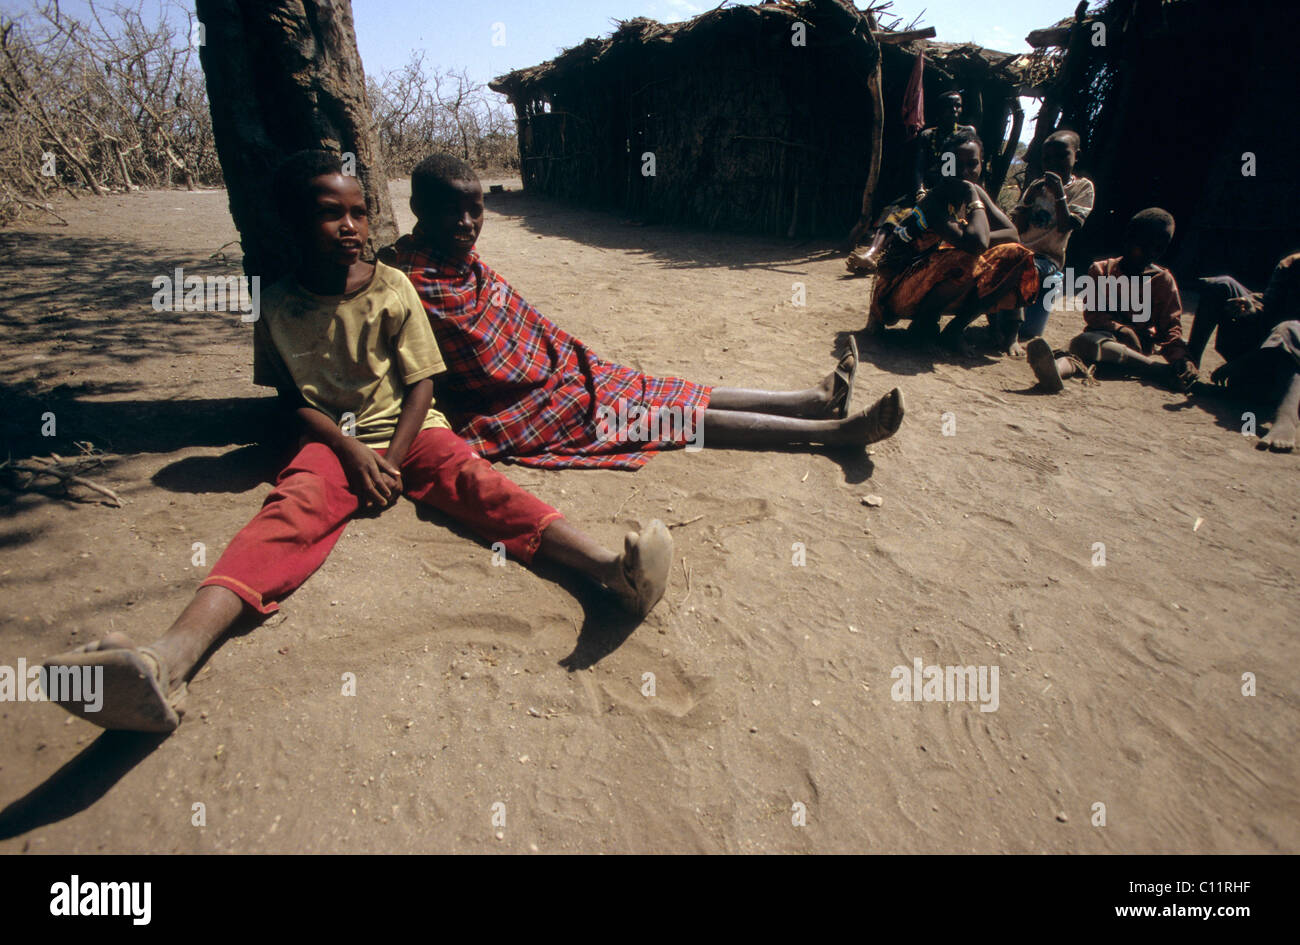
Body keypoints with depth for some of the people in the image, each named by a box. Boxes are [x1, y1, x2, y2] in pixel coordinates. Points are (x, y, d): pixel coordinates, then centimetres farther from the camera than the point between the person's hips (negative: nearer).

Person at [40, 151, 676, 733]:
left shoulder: (392, 287, 1)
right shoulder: (277, 306, 3)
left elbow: (421, 385, 1)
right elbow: (293, 398, 6)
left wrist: (393, 459, -13)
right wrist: (353, 451, -11)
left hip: (407, 429, 0)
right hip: (333, 438, 0)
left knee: (473, 478, -28)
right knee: (294, 507, -30)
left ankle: (607, 568, -51)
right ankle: (170, 659, -55)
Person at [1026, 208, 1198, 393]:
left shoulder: (1162, 280, 13)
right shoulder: (1101, 270, 14)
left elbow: (1170, 326, 4)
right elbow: (1091, 313, 3)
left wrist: (1180, 357, -18)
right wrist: (1119, 328, -18)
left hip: (1138, 343, -2)